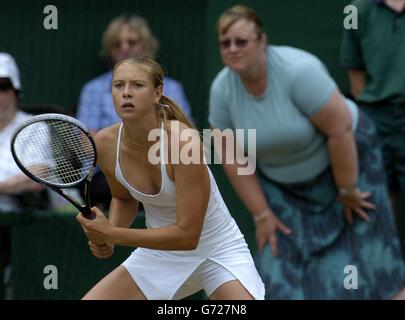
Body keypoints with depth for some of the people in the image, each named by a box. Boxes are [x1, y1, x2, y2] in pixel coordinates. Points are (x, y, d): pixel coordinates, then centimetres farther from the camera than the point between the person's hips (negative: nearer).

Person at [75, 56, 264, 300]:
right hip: (159, 249, 5)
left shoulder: (184, 142, -29)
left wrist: (113, 235, -29)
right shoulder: (105, 144, -13)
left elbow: (187, 235, -28)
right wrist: (106, 235, -10)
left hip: (218, 250, -5)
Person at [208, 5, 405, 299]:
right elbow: (233, 158, -6)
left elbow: (340, 129, -27)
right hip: (283, 185, 5)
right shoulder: (222, 90, -14)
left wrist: (347, 192, -21)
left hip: (345, 156, -5)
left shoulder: (298, 70, -30)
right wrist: (262, 214, -6)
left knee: (362, 254, -5)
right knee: (281, 268, -2)